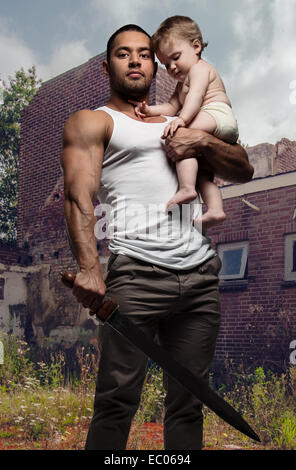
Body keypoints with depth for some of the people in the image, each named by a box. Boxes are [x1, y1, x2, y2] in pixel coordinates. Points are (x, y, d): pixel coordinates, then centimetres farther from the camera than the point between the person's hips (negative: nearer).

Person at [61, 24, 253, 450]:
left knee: (188, 401, 6)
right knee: (117, 402, -7)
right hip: (136, 272, -5)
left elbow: (244, 171, 24)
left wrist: (202, 141, 5)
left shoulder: (178, 123, 28)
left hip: (201, 273, 5)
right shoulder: (91, 122, 12)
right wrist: (88, 268, -21)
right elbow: (79, 196, -5)